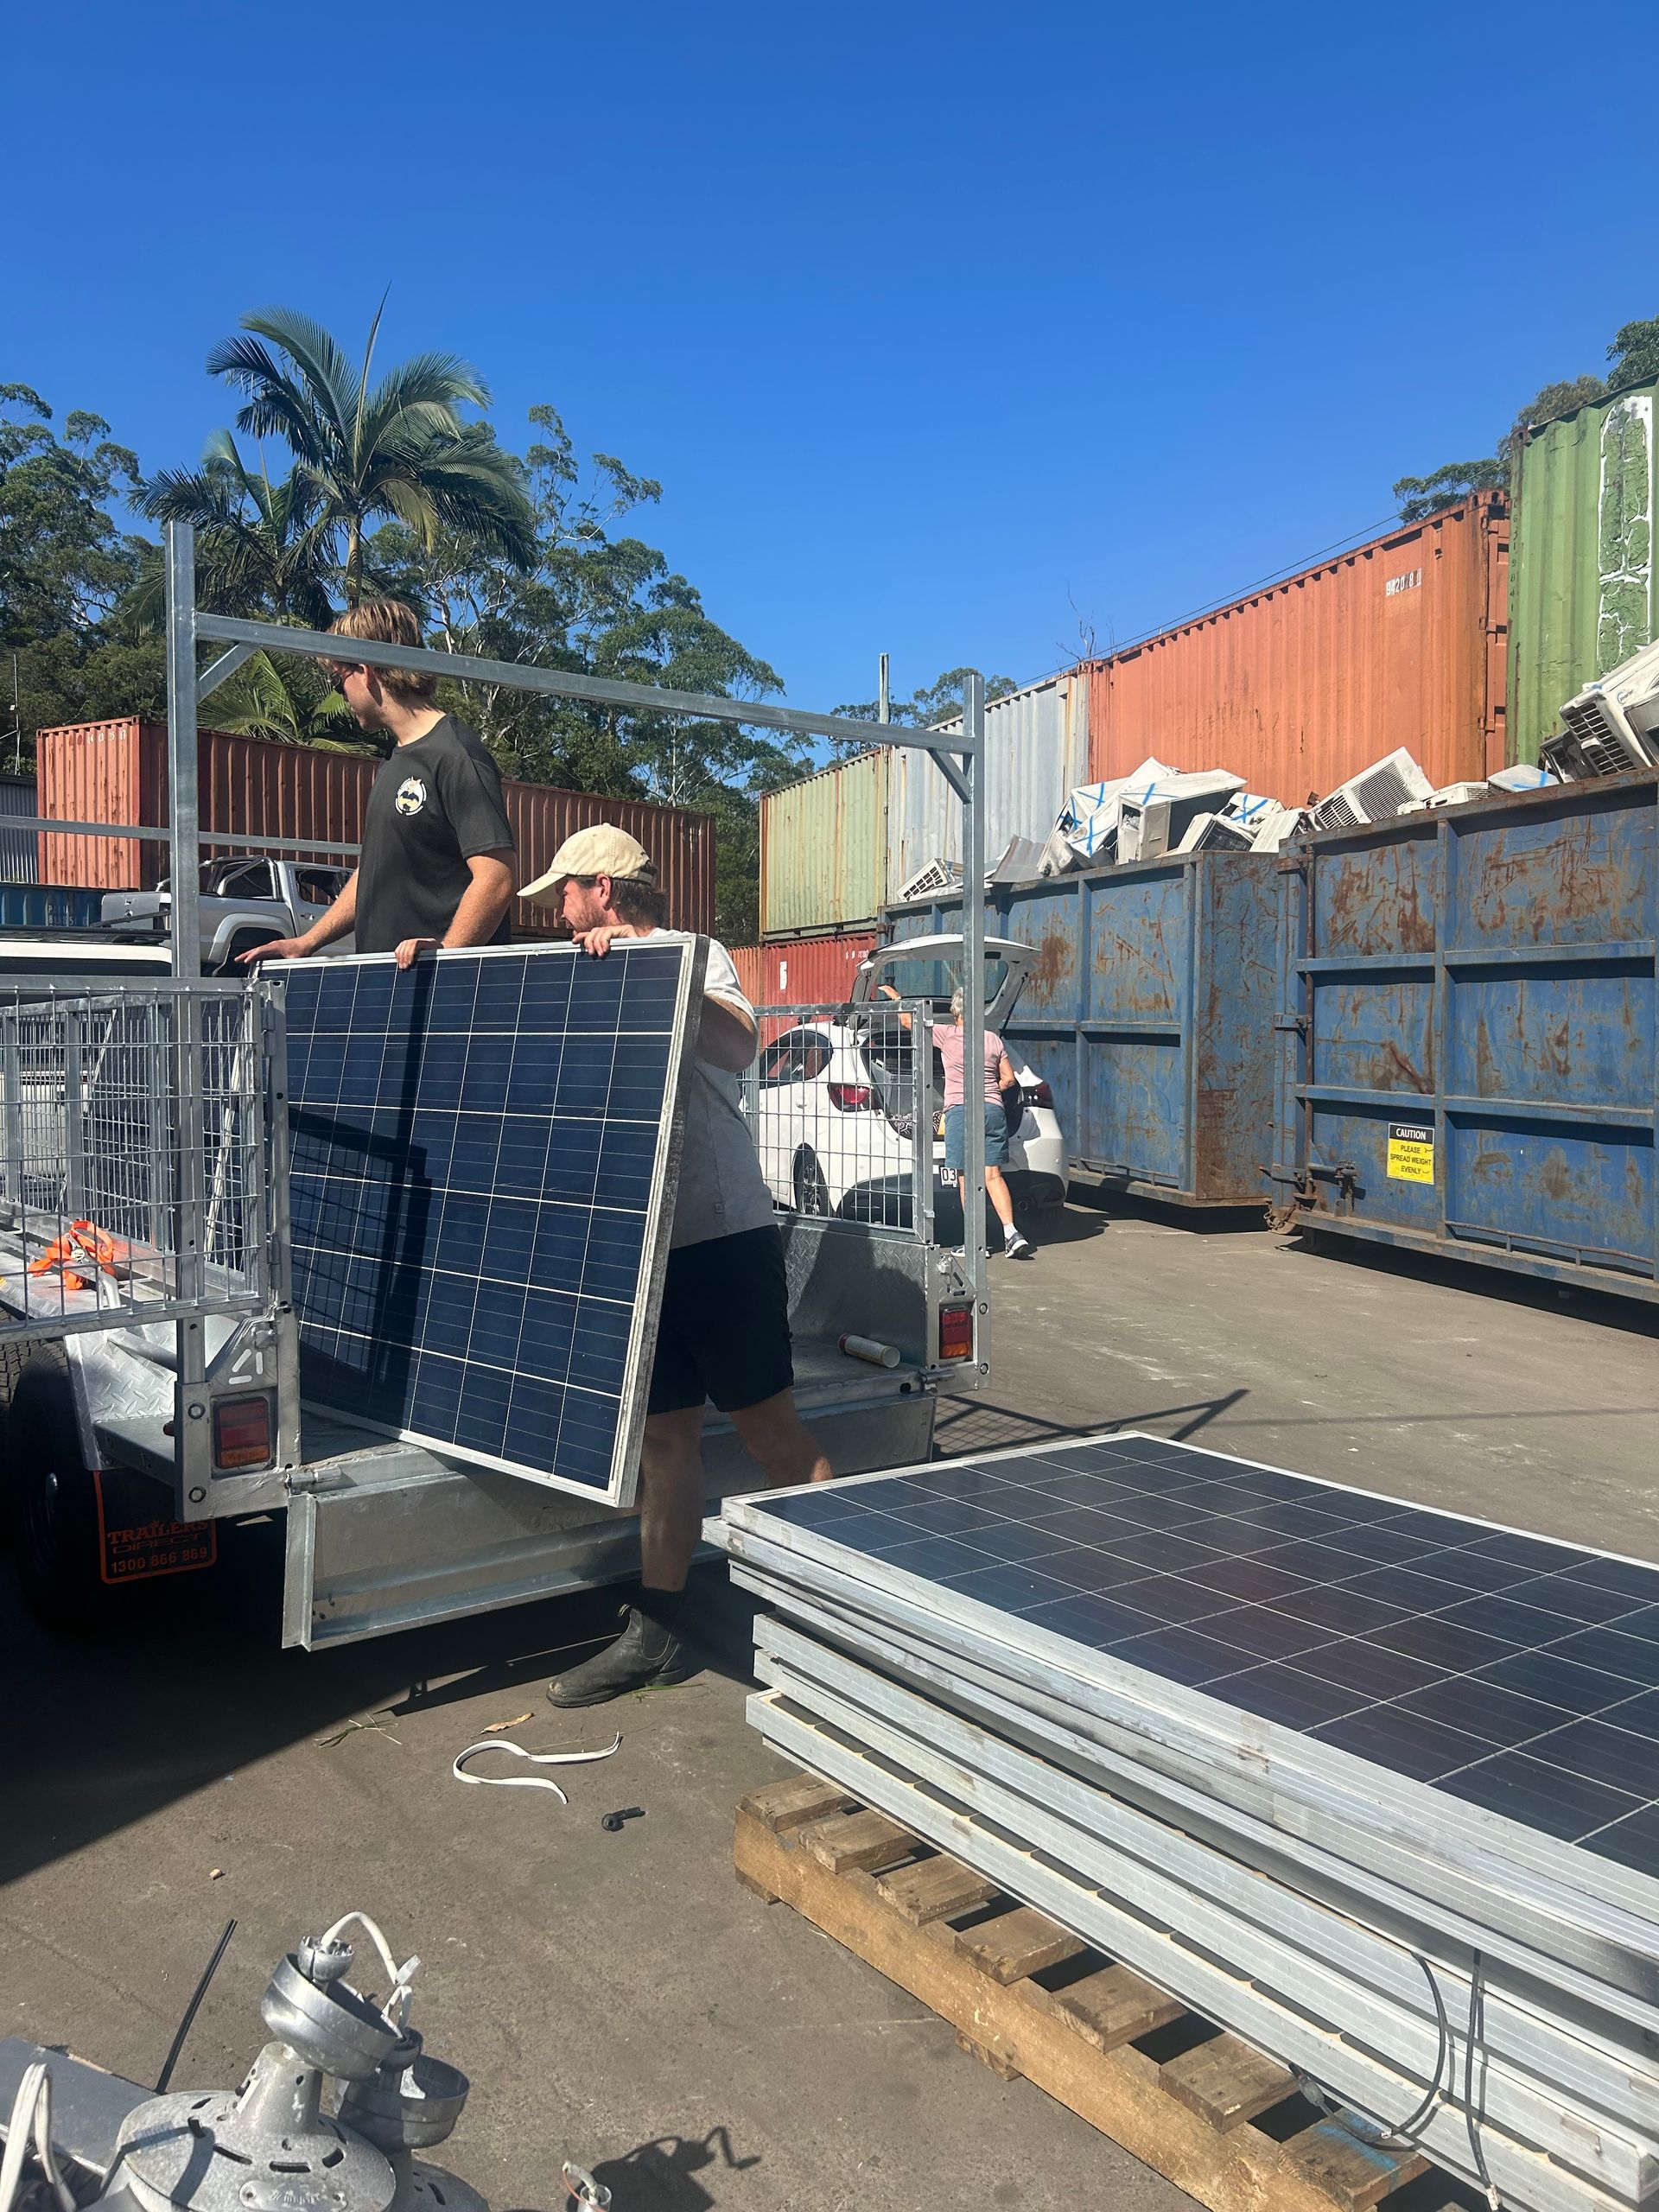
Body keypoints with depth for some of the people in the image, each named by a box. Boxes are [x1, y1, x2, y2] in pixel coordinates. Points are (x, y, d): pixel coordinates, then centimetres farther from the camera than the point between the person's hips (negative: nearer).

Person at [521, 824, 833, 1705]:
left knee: (766, 1420, -3)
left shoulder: (695, 953, -3)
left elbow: (739, 1044, -22)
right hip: (646, 1242, 7)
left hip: (722, 1236, -7)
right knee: (664, 1432, 10)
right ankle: (652, 1632, 19)